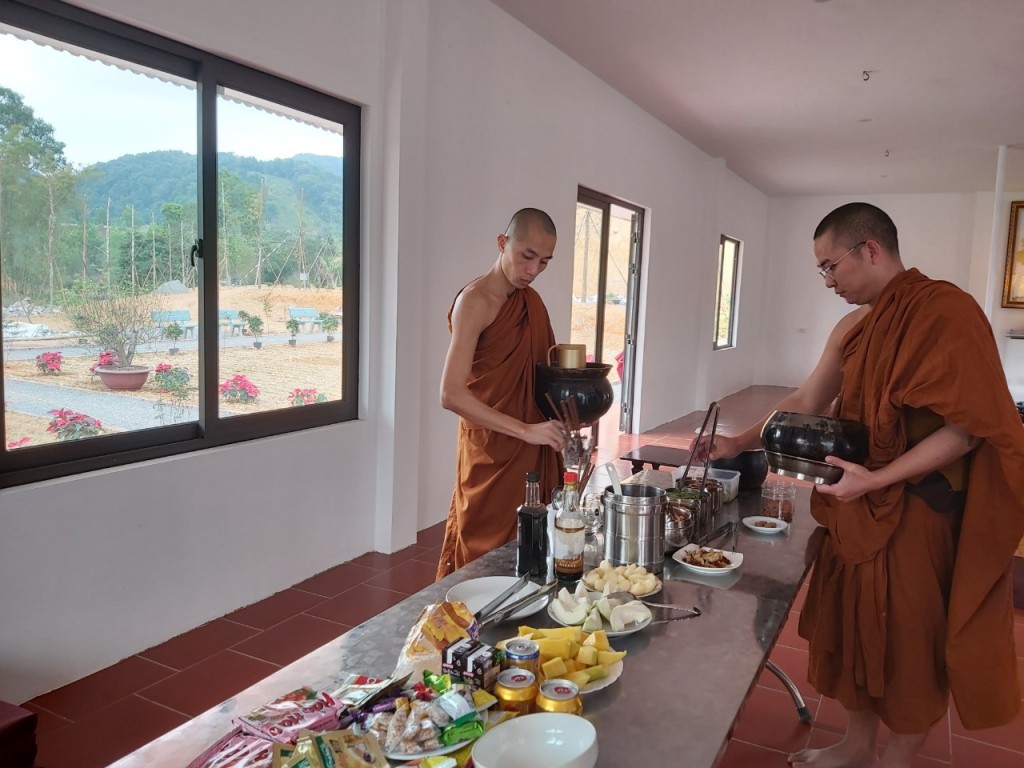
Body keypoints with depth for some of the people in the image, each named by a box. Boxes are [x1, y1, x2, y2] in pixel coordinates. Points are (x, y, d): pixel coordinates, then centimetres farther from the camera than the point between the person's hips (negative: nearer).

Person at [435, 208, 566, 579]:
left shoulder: (533, 300, 10)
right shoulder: (475, 301, -15)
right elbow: (451, 393, -24)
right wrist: (525, 430, -27)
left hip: (533, 452, 7)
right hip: (491, 455, -7)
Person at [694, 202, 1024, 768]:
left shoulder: (946, 312, -16)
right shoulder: (854, 327, 8)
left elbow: (968, 426, -19)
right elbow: (806, 402, 14)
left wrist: (877, 479, -25)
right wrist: (739, 445, 10)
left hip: (918, 514, -7)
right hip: (858, 508, 7)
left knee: (911, 645, 10)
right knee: (855, 629, 17)